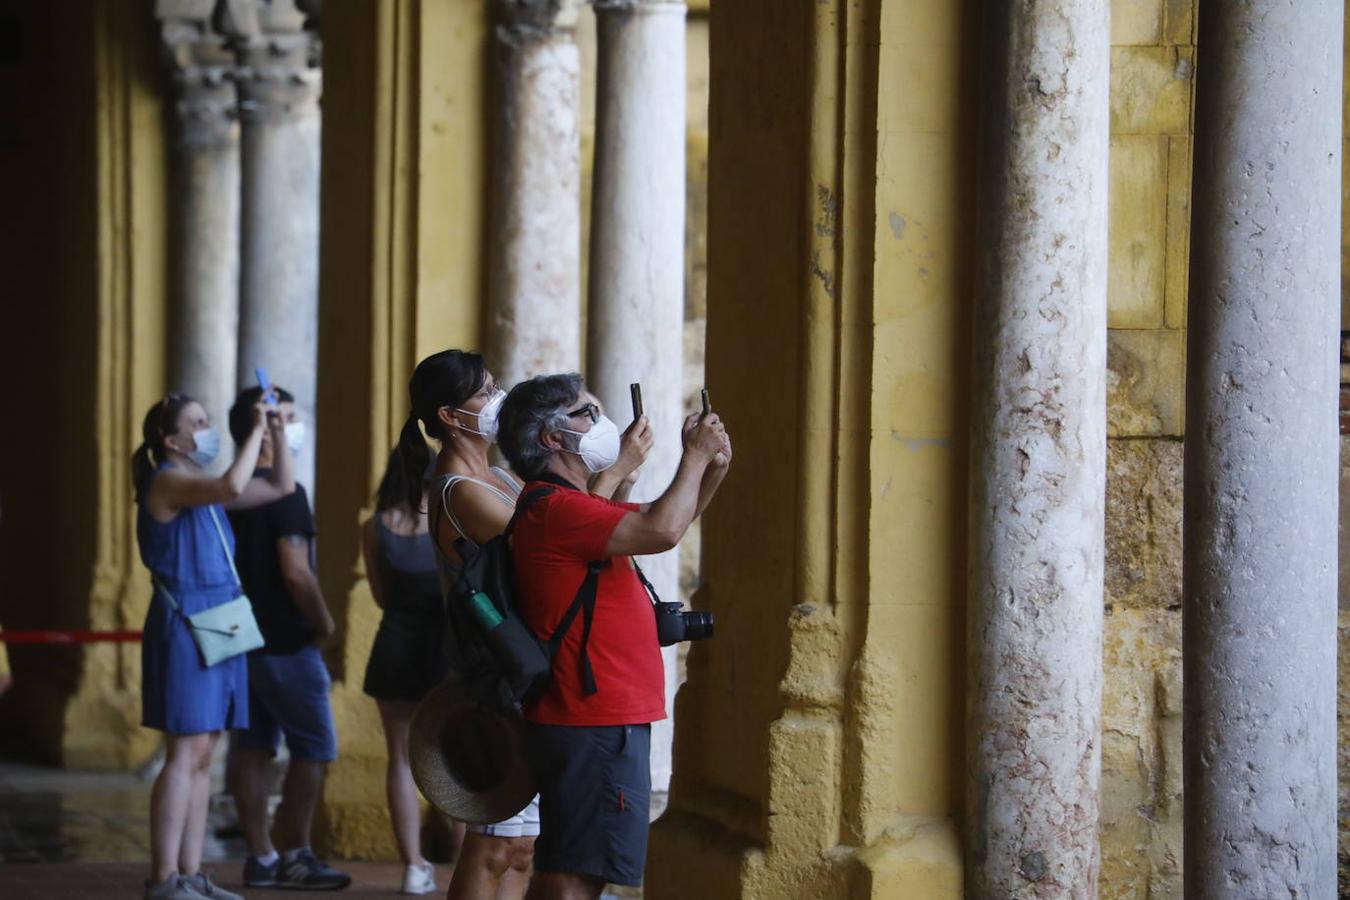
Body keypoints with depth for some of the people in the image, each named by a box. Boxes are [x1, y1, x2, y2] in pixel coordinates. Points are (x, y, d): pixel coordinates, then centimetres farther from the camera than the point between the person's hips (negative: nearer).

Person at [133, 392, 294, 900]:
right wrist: (255, 432, -17)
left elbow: (282, 488, 23)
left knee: (202, 757, 9)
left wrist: (277, 437, 10)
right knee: (185, 754, -11)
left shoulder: (203, 487, 17)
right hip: (183, 626, -9)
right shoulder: (166, 483, -10)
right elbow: (234, 486, -28)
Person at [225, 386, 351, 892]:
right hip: (286, 643, -8)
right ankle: (295, 858, 0)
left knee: (254, 749, 9)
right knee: (313, 748, 0)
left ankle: (260, 858, 11)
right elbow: (296, 572, -22)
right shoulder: (285, 494, -16)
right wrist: (324, 622, -8)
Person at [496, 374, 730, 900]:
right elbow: (661, 530, -27)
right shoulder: (555, 508, -16)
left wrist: (711, 471, 12)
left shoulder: (566, 507, 19)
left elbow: (660, 523, 30)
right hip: (596, 726, -11)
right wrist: (695, 455, -11)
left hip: (593, 723, 11)